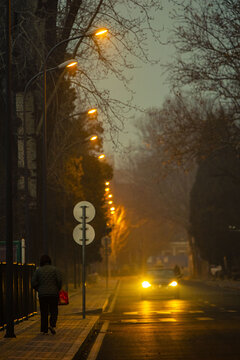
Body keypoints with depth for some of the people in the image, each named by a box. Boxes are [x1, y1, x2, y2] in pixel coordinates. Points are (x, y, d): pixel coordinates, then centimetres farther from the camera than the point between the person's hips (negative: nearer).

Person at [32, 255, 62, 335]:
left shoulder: (38, 270, 4)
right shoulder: (55, 269, 0)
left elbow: (33, 282, -2)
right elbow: (59, 280, -9)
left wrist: (39, 290, 12)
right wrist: (58, 289, 7)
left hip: (42, 294, 1)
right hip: (53, 294, -1)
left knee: (44, 313, 8)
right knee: (54, 311, 8)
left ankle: (44, 330, 4)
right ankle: (52, 325, -14)